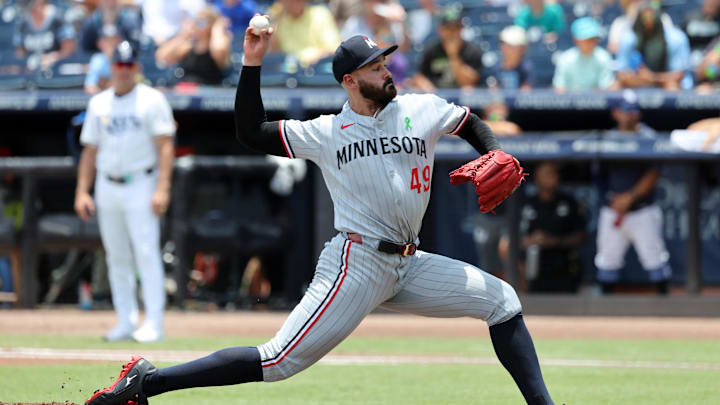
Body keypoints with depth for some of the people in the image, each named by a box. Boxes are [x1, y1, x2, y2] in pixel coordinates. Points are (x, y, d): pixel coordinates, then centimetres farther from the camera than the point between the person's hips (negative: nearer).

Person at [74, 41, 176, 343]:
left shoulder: (152, 100, -2)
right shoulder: (98, 103, 12)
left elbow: (165, 146, -8)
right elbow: (90, 150, 15)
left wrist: (162, 189, -18)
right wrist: (81, 192, 7)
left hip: (141, 185, -5)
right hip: (107, 188, 5)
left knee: (146, 253, -12)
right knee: (117, 258, 7)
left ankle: (153, 322, -13)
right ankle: (126, 322, 12)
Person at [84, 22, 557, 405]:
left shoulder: (422, 109, 9)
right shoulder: (326, 133, 2)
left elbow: (473, 124, 25)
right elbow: (252, 132, 3)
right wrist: (253, 62, -3)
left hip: (409, 267, 6)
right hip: (356, 264, -6)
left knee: (501, 301, 4)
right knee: (280, 361, -17)